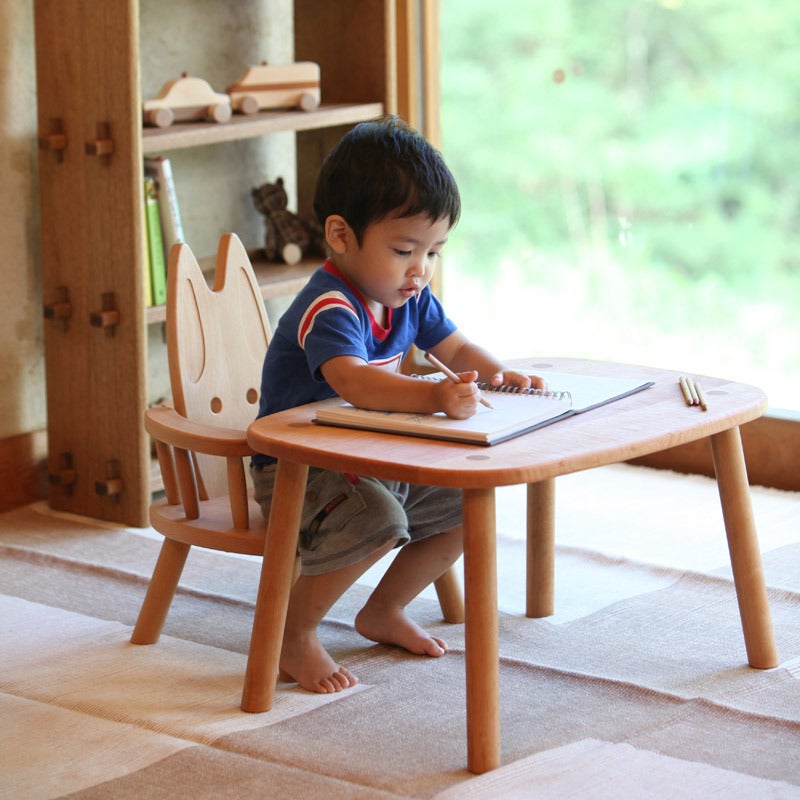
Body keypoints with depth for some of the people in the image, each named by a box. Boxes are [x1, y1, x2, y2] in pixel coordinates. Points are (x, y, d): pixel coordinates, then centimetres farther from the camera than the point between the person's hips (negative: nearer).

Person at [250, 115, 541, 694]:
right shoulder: (329, 308, -28)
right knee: (375, 518, -34)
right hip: (297, 469, -9)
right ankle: (295, 636, -14)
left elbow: (456, 347, 15)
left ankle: (386, 610, 23)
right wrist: (433, 397, -63)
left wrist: (496, 374, -8)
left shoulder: (410, 297, 1)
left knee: (464, 504, 3)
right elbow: (351, 380, -47)